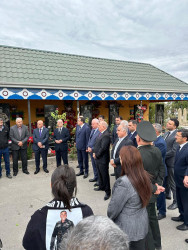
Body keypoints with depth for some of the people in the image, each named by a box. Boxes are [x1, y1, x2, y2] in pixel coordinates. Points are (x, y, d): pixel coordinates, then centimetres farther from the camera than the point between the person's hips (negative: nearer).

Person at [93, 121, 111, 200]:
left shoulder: (106, 135, -22)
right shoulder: (101, 133, 10)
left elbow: (103, 148, -25)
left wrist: (96, 155, -13)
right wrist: (95, 153, 5)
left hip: (103, 159, -10)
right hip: (98, 158, 10)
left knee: (105, 175, 1)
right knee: (100, 174, 22)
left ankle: (107, 191, 13)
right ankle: (101, 186, 40)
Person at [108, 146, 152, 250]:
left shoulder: (124, 183, -30)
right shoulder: (145, 177, -8)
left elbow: (113, 209, -19)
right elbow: (142, 201, 3)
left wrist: (109, 218, 0)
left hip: (127, 230, -6)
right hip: (142, 226, 6)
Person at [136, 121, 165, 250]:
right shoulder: (157, 150, -7)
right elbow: (162, 170, 3)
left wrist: (155, 188, -13)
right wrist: (157, 185, 0)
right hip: (152, 194, 8)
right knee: (152, 217, 27)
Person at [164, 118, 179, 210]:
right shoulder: (166, 133, 7)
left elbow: (174, 151, -22)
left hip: (171, 162, -8)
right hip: (164, 161, 8)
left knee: (173, 182, 3)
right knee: (166, 179, 24)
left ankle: (176, 201, 19)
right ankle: (167, 194, 44)